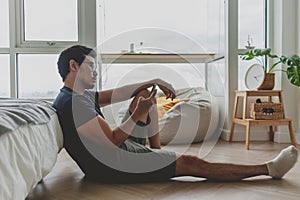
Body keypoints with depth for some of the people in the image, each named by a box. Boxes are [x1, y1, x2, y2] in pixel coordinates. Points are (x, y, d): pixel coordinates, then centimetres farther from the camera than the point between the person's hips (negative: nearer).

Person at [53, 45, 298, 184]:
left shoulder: (79, 95, 8)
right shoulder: (74, 103, -23)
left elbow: (115, 94, 11)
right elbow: (112, 142, -25)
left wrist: (153, 81, 3)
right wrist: (137, 115, -19)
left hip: (120, 150, 10)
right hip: (113, 166, -10)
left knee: (144, 95, 15)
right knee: (191, 163, -13)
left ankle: (156, 152, 21)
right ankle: (269, 169, -3)